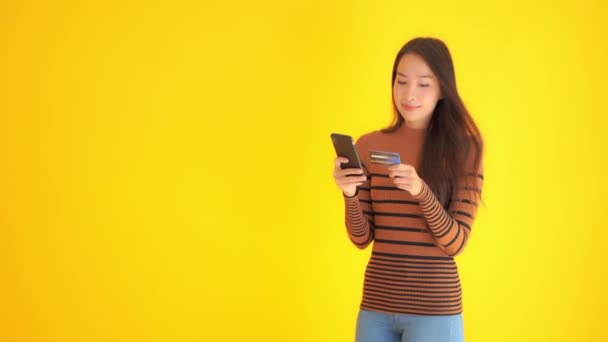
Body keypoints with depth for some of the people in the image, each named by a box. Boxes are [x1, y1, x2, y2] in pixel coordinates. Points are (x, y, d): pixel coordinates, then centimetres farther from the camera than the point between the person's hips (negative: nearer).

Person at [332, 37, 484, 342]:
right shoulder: (369, 145, 2)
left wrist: (421, 192, -24)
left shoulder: (463, 148, -5)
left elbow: (456, 243, -9)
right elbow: (362, 238, 3)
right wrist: (350, 194, -15)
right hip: (375, 304, 3)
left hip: (434, 308, -3)